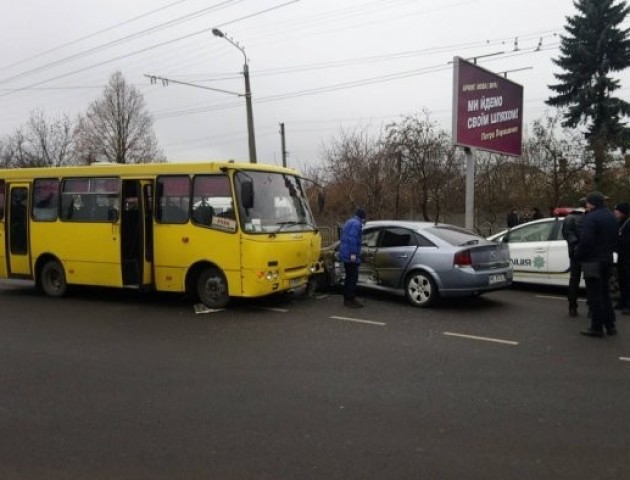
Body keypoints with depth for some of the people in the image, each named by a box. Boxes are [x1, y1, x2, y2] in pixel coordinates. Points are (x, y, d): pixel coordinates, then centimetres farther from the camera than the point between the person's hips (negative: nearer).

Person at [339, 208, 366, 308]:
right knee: (353, 277, -6)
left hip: (345, 254, 10)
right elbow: (352, 239, -23)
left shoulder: (349, 222, 19)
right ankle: (350, 300, -6)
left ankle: (347, 299, 21)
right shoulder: (357, 224, -12)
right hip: (351, 255, -10)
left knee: (349, 277, 16)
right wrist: (353, 253, -24)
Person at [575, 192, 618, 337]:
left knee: (594, 295, -3)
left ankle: (597, 327, 1)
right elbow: (615, 239, 19)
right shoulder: (611, 217, 14)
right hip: (607, 259, 9)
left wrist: (578, 255, -10)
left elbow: (585, 240, -23)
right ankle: (610, 325, 21)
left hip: (593, 261, -9)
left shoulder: (590, 218, -17)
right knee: (605, 293, 17)